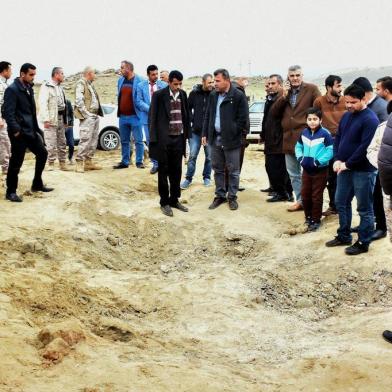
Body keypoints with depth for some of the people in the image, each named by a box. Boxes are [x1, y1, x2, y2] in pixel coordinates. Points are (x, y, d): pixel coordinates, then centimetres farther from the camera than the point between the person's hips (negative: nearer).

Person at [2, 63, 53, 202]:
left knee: (42, 153, 13)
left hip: (30, 130, 9)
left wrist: (36, 128, 14)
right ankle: (11, 192, 9)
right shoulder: (12, 89, -14)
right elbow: (8, 112, -20)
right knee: (16, 162, -2)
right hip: (19, 132, -8)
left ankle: (37, 184, 25)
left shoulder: (29, 88, 12)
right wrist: (15, 129, -25)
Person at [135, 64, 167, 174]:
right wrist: (150, 109, -15)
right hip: (147, 118, 1)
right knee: (151, 142, 7)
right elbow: (139, 101, -2)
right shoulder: (141, 86, 4)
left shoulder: (164, 85, 2)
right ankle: (155, 164, 17)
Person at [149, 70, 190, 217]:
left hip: (179, 138, 4)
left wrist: (187, 134, 7)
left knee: (176, 171, 12)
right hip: (164, 139, -4)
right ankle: (164, 202, 15)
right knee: (163, 172, 6)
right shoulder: (159, 95, -9)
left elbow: (186, 115, 12)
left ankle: (174, 199, 23)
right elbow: (152, 117, -7)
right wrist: (153, 139, -11)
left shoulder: (183, 95, 5)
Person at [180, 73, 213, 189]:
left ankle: (207, 177, 23)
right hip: (196, 130, 1)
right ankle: (188, 178, 12)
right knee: (192, 155, 3)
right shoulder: (194, 93, -1)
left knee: (209, 156, 9)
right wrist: (191, 120, 2)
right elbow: (188, 108, 10)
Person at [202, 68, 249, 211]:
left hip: (231, 140, -5)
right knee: (218, 169, 12)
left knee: (233, 171, 4)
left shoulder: (239, 96, -10)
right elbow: (208, 115, 15)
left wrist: (232, 133, -10)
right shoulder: (213, 95, 8)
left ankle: (232, 197, 15)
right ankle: (220, 196, 23)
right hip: (215, 139, 5)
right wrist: (205, 134, 10)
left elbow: (243, 119, -9)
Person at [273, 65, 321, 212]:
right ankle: (300, 200, 26)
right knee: (293, 173, 14)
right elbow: (275, 111, 3)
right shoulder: (285, 90, 10)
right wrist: (283, 96, -10)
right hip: (288, 137, 6)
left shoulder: (312, 89, -6)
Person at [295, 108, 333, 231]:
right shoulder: (304, 133, 3)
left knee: (316, 196, 3)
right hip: (306, 169, 6)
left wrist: (317, 162, -22)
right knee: (305, 194, 13)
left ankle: (316, 220, 15)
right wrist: (301, 159, -6)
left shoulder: (325, 134, -15)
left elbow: (330, 151, -18)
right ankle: (308, 216, 30)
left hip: (320, 170, -6)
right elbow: (298, 147, 12)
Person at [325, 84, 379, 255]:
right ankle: (344, 236, 31)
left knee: (364, 208, 2)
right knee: (341, 202, 17)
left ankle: (363, 243, 12)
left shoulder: (370, 119, -16)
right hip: (345, 168, 8)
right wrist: (337, 159, -2)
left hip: (363, 171, -8)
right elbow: (338, 138, 13)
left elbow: (365, 147, -21)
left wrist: (348, 164, -18)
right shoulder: (346, 116, 9)